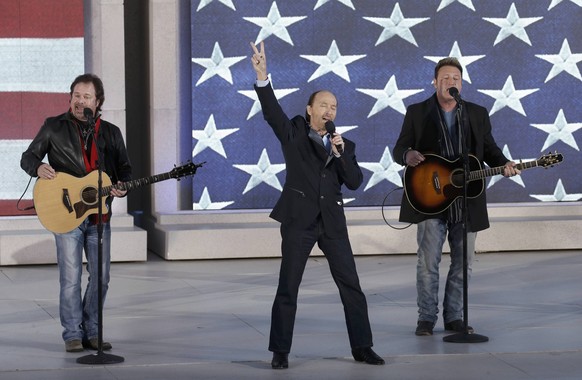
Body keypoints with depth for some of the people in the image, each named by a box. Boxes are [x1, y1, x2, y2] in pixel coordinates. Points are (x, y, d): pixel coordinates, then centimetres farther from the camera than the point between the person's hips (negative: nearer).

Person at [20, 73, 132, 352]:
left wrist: (121, 187, -6)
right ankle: (73, 334, 7)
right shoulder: (54, 127, 2)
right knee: (70, 277, -4)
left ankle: (91, 332, 18)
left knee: (101, 276, 5)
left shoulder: (111, 133, 10)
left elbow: (124, 169, 16)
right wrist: (38, 168, -19)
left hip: (99, 214, 3)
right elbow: (28, 157, 5)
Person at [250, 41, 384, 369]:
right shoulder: (294, 132, 5)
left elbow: (355, 182, 2)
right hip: (298, 219, -3)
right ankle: (280, 351, 6)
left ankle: (362, 347, 12)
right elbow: (271, 110, -11)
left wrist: (341, 153, -11)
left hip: (332, 221, 3)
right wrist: (262, 75, -26)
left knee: (351, 286, 3)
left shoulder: (345, 145, 13)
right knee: (288, 287, -2)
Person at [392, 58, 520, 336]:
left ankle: (454, 317, 17)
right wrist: (407, 156, -21)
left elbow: (489, 149, 13)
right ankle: (426, 318, 7)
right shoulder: (417, 113, 4)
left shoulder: (478, 114, 11)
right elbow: (399, 149, 3)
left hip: (467, 201, 3)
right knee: (428, 261, -3)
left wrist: (504, 164, -8)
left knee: (463, 262, 6)